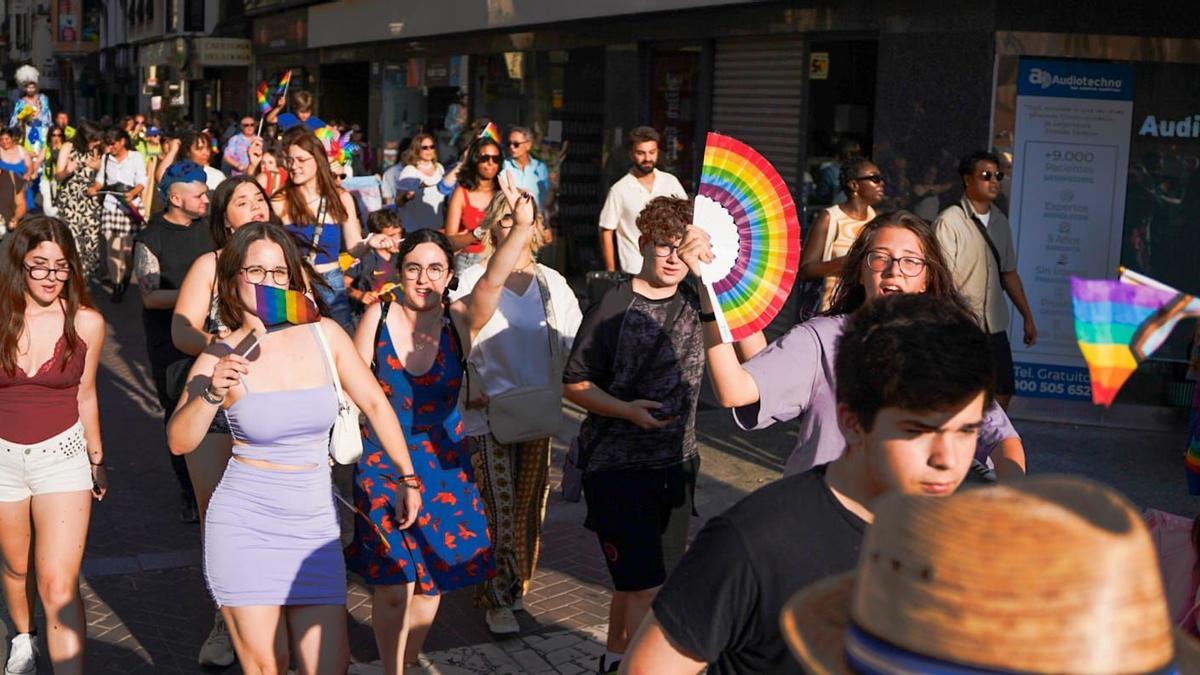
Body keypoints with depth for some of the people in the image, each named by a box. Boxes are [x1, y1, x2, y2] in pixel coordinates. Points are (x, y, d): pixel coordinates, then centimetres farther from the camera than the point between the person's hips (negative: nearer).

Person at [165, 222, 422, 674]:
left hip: (315, 521, 2)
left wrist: (407, 476, 12)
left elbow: (374, 403, 9)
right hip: (246, 522, -2)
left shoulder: (324, 335, 0)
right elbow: (179, 443, -10)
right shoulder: (223, 357, -5)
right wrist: (212, 393, -26)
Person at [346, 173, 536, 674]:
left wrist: (522, 226, -44)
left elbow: (494, 279, -27)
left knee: (431, 580, 13)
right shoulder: (378, 317, -7)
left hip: (442, 463, 1)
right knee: (392, 586, -3)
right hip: (383, 462, -1)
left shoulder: (461, 320, -8)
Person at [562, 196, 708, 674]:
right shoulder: (613, 306, -10)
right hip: (617, 466, -5)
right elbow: (575, 384, -6)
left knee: (636, 581, 18)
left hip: (675, 464, 5)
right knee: (645, 587, -10)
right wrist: (626, 409, -22)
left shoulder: (697, 301, 3)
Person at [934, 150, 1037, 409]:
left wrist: (1028, 317, 17)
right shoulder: (949, 221, -12)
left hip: (994, 327, 7)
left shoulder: (1000, 221, 10)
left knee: (1003, 392, 9)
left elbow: (1009, 273, 17)